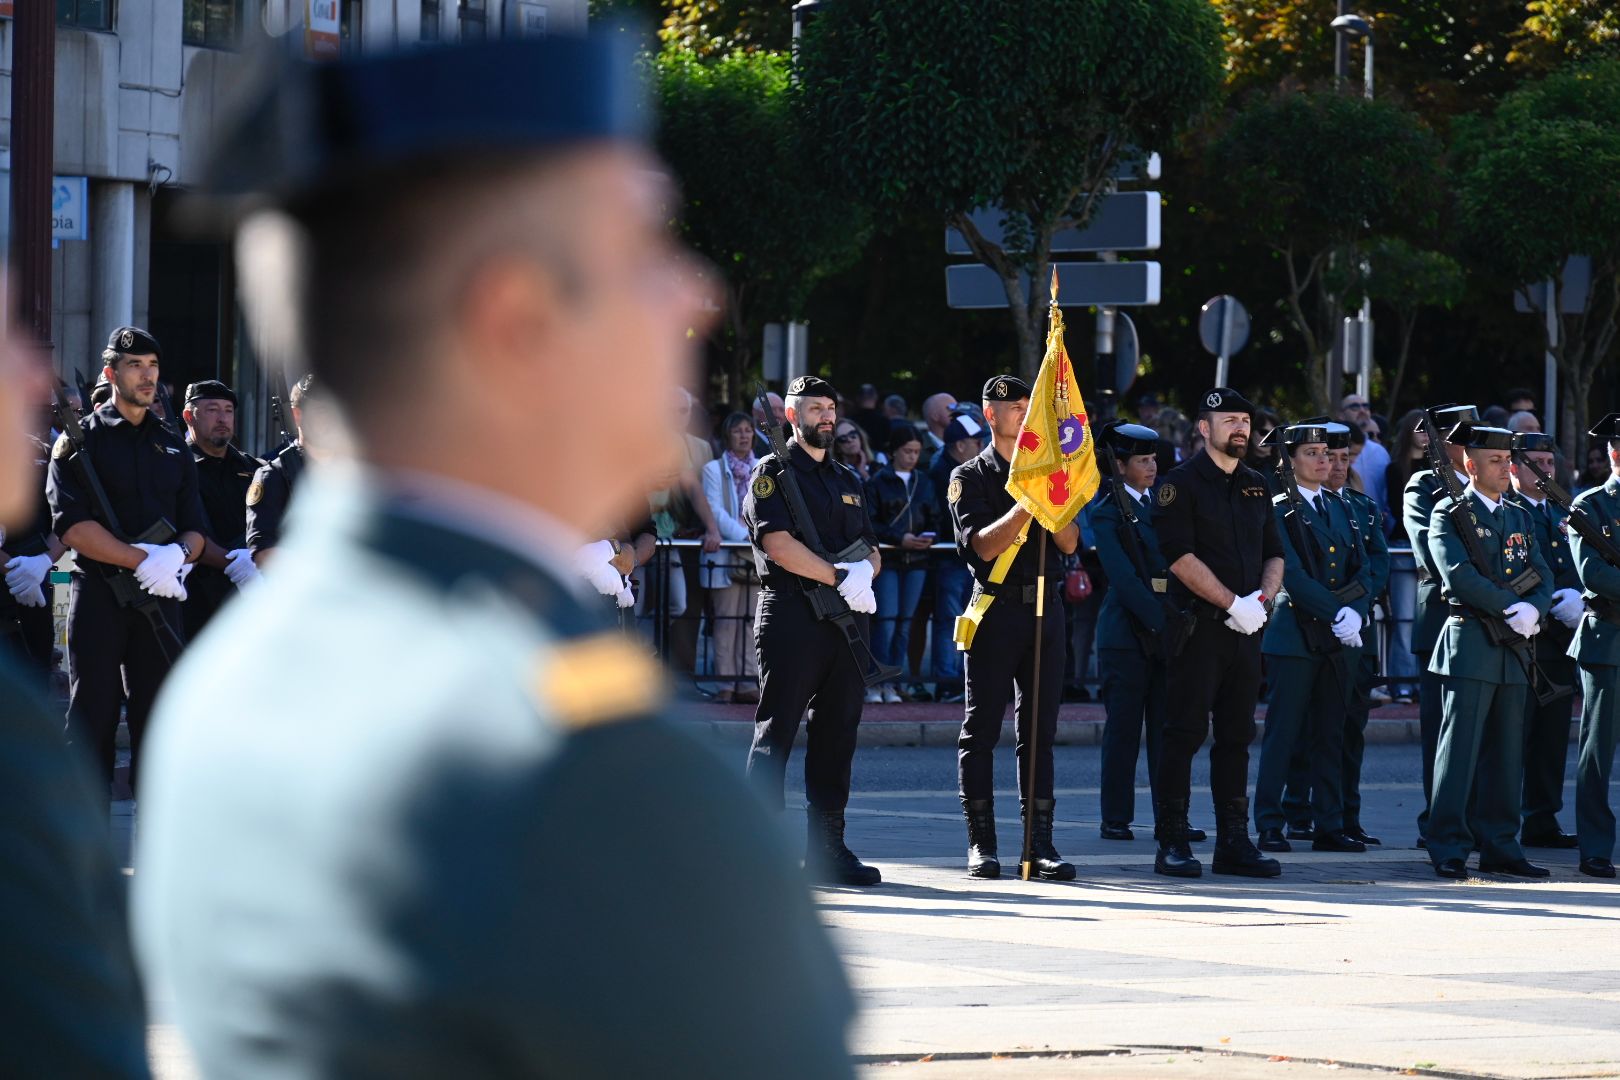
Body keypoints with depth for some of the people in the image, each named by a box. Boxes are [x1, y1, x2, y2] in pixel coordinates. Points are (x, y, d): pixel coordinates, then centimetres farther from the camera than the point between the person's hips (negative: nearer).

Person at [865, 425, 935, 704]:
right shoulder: (878, 483, 0)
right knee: (886, 620, -11)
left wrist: (929, 537, -5)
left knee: (905, 622, 3)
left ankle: (892, 683, 7)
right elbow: (869, 524, -6)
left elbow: (932, 520, 17)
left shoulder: (924, 483, 14)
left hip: (917, 560, 4)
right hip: (887, 558, -4)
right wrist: (899, 539, -17)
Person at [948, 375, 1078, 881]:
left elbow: (1069, 542, 6)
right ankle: (981, 844, 2)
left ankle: (1039, 841, 5)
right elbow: (983, 544, -12)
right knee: (981, 729, -1)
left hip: (1045, 610, 4)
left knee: (1039, 730, 4)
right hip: (996, 607, -4)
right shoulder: (969, 477, 1)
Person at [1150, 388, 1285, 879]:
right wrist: (1233, 603, -16)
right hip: (1198, 628, -6)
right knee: (1185, 732, -5)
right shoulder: (1182, 483, -5)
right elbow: (1179, 555, -14)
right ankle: (1172, 843, -2)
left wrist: (1263, 598, -5)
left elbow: (1274, 553, 16)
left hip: (1245, 630, 6)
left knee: (1237, 736, 8)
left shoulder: (1256, 486, 15)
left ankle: (1234, 840, 12)